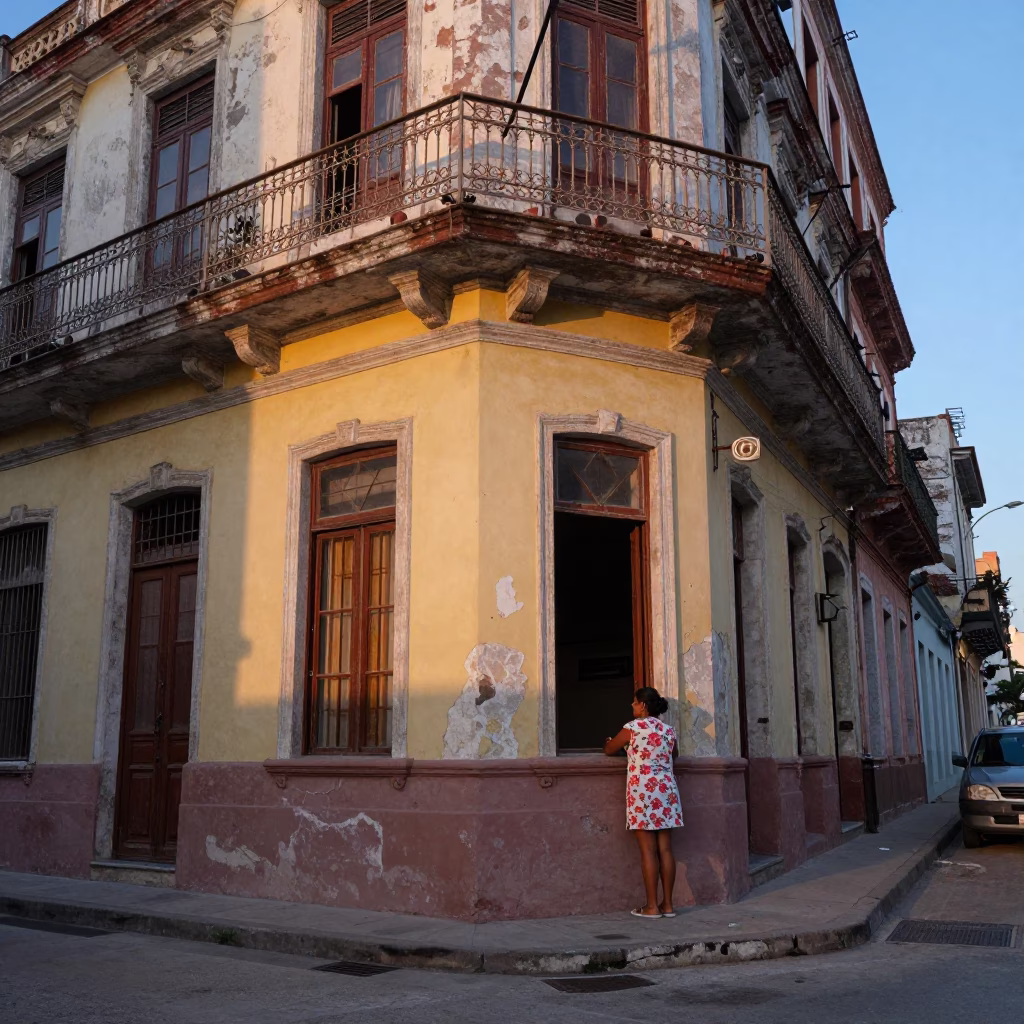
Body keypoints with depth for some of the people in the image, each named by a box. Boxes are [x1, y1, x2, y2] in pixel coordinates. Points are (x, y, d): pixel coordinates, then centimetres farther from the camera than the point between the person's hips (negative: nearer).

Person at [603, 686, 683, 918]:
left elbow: (609, 750, 8)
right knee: (665, 849, 6)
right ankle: (667, 904, 10)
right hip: (666, 791, 5)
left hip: (643, 792, -5)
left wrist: (608, 742, 31)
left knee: (648, 850, -3)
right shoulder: (669, 730, 10)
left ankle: (652, 906, -1)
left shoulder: (633, 727, -4)